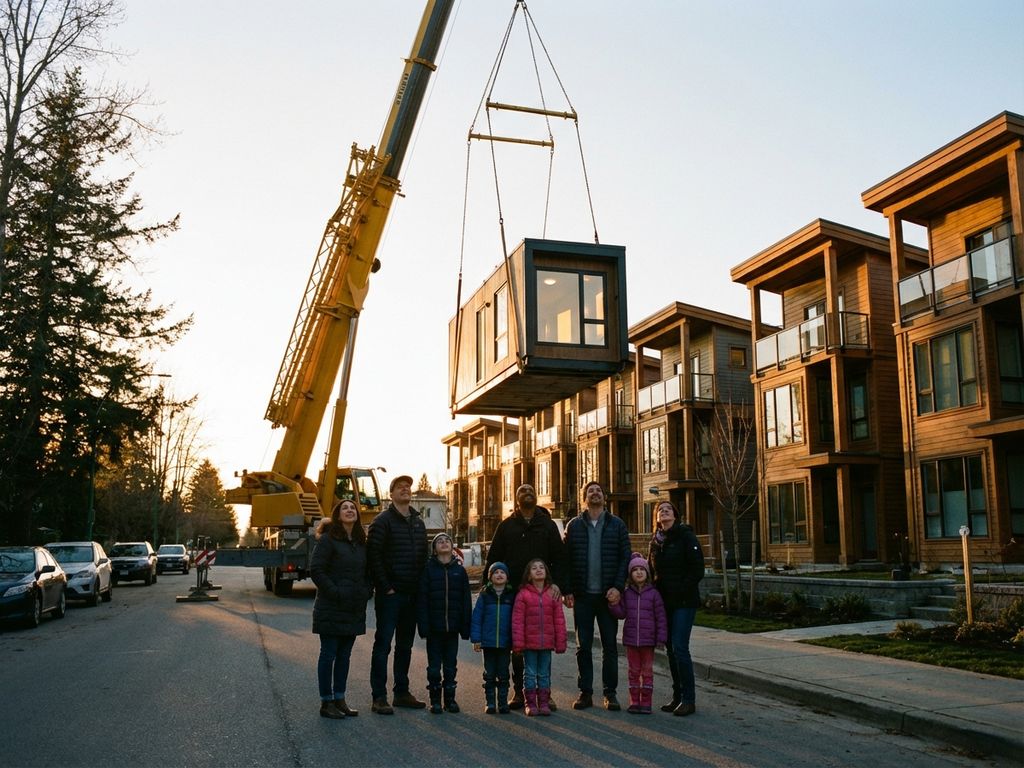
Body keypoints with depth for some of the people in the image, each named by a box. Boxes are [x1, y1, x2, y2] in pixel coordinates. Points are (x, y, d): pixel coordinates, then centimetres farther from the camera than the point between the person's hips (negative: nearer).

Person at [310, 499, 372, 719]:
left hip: (354, 610, 6)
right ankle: (326, 702, 8)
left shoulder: (361, 542, 12)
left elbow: (367, 572, 20)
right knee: (329, 654, 1)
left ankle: (339, 699, 21)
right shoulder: (327, 540, -9)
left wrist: (366, 592, 3)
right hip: (331, 609, -6)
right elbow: (316, 569, -14)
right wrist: (334, 592, -18)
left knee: (344, 655, 12)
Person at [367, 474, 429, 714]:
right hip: (390, 594, -7)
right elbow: (374, 556, -14)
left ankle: (402, 692, 22)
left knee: (405, 645, 13)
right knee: (383, 644, -2)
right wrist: (386, 587, -16)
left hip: (412, 594, 7)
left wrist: (421, 586, 9)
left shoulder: (418, 522, 14)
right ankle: (379, 697, 2)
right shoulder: (383, 521, -7)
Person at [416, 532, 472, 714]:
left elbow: (466, 600, 5)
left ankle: (450, 698, 20)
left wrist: (466, 626, 0)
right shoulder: (428, 569, -2)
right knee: (434, 665, 5)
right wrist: (423, 625, -12)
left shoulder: (459, 570, 5)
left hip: (453, 626, 2)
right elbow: (422, 599, -5)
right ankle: (435, 700, 15)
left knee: (451, 665, 10)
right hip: (434, 627, -2)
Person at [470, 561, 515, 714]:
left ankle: (503, 702, 17)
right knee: (489, 675, 8)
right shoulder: (485, 595, -1)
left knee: (503, 675, 8)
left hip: (505, 642, 0)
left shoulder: (512, 595, 1)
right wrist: (476, 638, -7)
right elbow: (476, 617, -1)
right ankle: (489, 703, 17)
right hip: (488, 642, 0)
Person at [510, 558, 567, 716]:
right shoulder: (523, 594, -5)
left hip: (547, 643, 2)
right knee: (530, 673, 6)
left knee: (544, 674, 11)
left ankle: (544, 702, 20)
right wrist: (518, 642, -11)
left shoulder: (553, 594, 2)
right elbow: (517, 620, -7)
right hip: (529, 643, -2)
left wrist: (560, 642, 2)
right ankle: (530, 703, 15)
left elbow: (559, 620, 4)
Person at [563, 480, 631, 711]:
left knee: (610, 645, 5)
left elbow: (625, 558, 0)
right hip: (582, 596, 1)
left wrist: (618, 587, -11)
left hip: (608, 595, 0)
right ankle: (585, 692, 14)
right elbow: (565, 559, 4)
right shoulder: (574, 525, 6)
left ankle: (610, 693, 14)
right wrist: (567, 591, -4)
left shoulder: (617, 525, 4)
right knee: (583, 646, 6)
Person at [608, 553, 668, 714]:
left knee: (647, 671, 6)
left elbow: (661, 617, -4)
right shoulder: (627, 593, 4)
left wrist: (661, 638, -8)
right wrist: (613, 604, -16)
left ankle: (646, 702, 13)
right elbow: (621, 613, 2)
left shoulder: (653, 593, -4)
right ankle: (634, 702, 17)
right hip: (631, 639, 2)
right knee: (634, 671, 10)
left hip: (648, 640, -2)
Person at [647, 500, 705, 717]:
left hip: (684, 602, -6)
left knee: (679, 648, -11)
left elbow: (697, 570, -10)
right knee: (671, 649, 9)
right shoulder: (655, 540, 13)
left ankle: (689, 699, -4)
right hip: (664, 602, 6)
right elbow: (651, 570, 19)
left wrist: (681, 590, -15)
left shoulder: (686, 536, -5)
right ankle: (677, 696, 17)